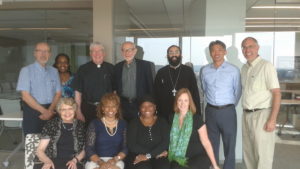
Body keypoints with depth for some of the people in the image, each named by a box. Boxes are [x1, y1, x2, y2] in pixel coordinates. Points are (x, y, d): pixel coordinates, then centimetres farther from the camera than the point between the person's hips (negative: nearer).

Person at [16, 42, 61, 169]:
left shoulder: (54, 71, 8)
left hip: (51, 111, 4)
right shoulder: (26, 70, -5)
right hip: (33, 112, -4)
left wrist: (50, 110, -9)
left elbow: (58, 93, 7)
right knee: (32, 146, -5)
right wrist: (43, 111, -15)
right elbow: (25, 96, -12)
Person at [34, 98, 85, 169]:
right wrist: (47, 161, -13)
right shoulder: (51, 124, 7)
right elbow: (40, 150, 7)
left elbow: (84, 150, 16)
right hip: (52, 162, 0)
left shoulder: (81, 126, 11)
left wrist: (75, 160, -3)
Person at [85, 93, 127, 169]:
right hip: (95, 160, -1)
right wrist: (100, 162, -17)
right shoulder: (94, 124, 3)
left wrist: (115, 159, -12)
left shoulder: (123, 124, 9)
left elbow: (125, 147, 6)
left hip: (116, 161, 1)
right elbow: (89, 149, -1)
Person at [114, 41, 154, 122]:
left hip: (140, 105, -2)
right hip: (123, 106, 2)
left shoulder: (145, 65, -2)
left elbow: (150, 85, -1)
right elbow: (116, 87, 12)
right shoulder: (118, 67, 8)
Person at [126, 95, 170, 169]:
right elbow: (131, 145, -6)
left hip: (158, 157, 1)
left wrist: (148, 155, -17)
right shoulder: (134, 123, 3)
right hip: (138, 157, -1)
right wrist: (157, 152, -10)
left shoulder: (162, 122, 7)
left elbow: (166, 142, -4)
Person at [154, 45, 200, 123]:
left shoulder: (188, 71, 5)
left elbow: (195, 93, 2)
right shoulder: (161, 72, 8)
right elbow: (156, 94, 7)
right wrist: (157, 113, 0)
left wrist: (197, 113, -5)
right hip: (166, 114, 1)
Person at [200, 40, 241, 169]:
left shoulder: (234, 70, -6)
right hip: (210, 111, 3)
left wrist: (230, 106, 8)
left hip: (227, 111, -2)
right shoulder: (204, 70, 2)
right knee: (212, 144, 14)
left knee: (229, 145, 6)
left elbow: (238, 91, 2)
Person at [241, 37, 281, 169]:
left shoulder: (266, 66, -10)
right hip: (246, 115, 7)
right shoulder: (244, 68, 11)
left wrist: (272, 119, -18)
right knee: (248, 152, 16)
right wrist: (245, 114, 9)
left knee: (263, 154, 3)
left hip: (261, 114, -7)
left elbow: (277, 93, -13)